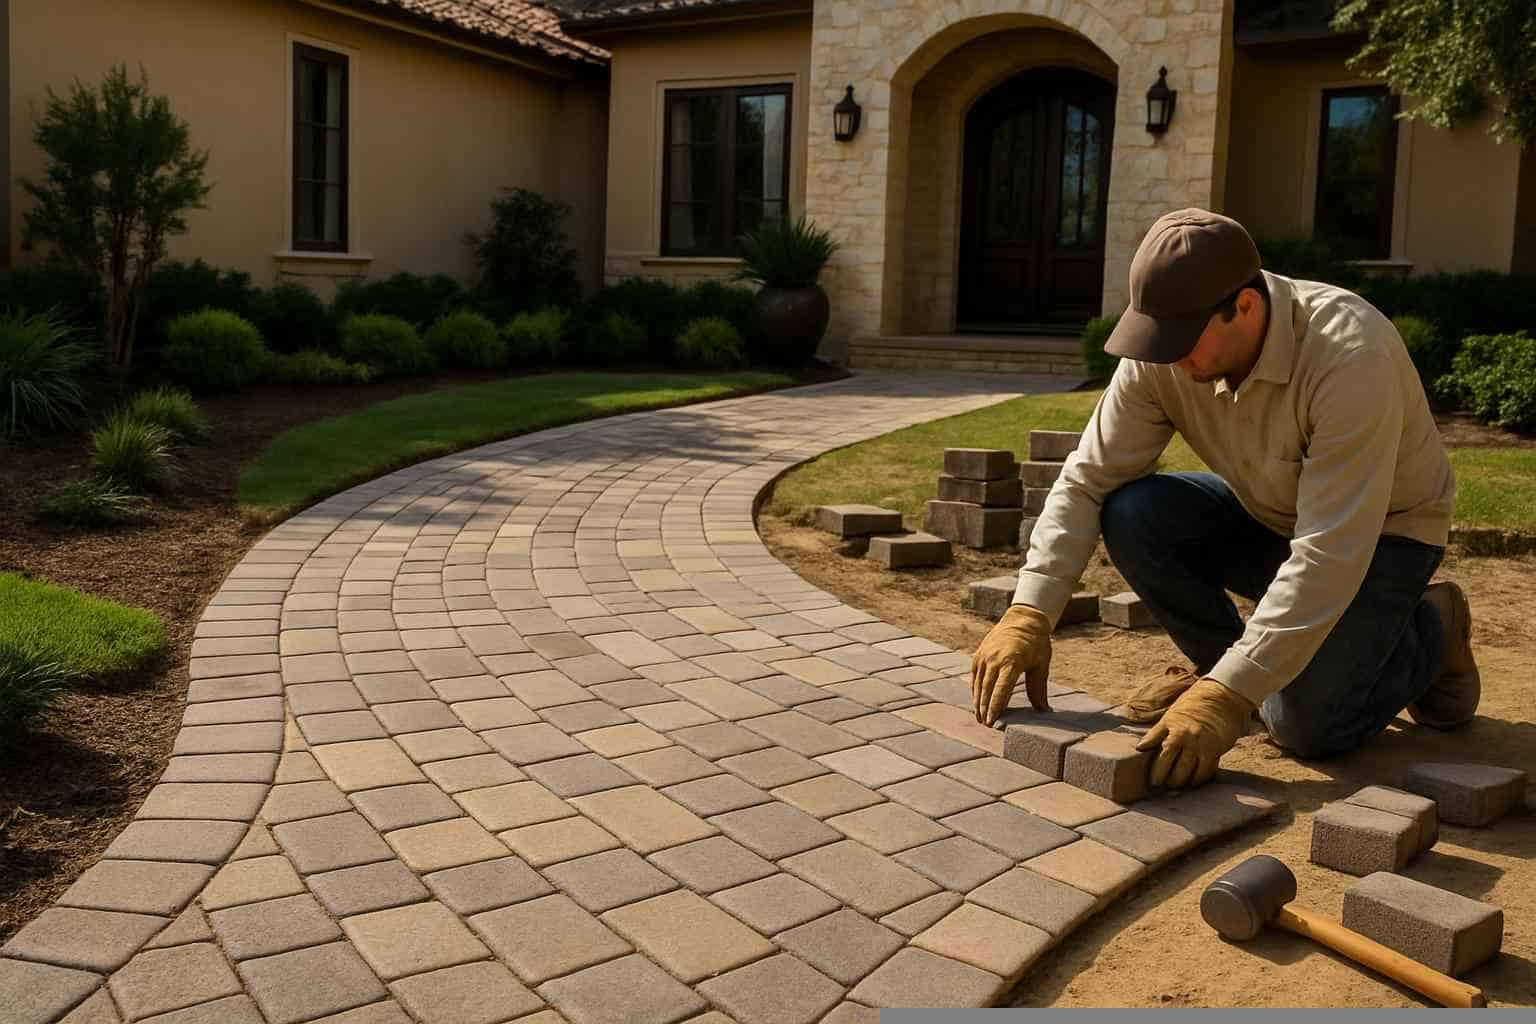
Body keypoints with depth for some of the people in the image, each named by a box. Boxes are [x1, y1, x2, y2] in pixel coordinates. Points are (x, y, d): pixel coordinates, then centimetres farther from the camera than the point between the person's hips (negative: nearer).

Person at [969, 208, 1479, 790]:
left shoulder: (1349, 355, -36)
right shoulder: (1161, 355, -21)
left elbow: (1331, 553, -39)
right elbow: (1087, 481, -17)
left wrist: (1227, 697, -42)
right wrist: (1029, 613, -30)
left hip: (1381, 529, -4)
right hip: (1265, 516, 5)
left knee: (1309, 723, -22)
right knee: (1132, 516, -22)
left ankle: (1429, 631, 9)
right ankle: (1224, 663, 2)